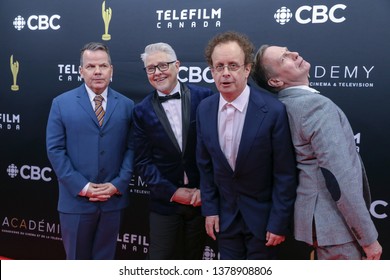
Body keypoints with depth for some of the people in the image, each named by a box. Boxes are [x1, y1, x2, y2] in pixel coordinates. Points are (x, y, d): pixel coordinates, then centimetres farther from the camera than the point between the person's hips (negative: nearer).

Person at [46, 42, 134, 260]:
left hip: (114, 199, 1)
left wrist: (118, 185, -10)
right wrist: (82, 187, -12)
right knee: (77, 260, 15)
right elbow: (55, 149, -5)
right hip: (76, 199, -1)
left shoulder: (126, 105, 4)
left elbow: (131, 148, 1)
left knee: (105, 260, 16)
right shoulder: (62, 103, 0)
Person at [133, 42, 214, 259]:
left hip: (202, 198, 0)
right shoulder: (142, 111, -1)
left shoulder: (204, 97, -4)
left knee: (194, 260, 16)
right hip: (165, 201, 0)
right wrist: (172, 192, -9)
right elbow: (143, 161, -1)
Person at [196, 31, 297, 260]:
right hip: (225, 215, 4)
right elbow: (205, 166, 3)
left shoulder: (273, 110, -20)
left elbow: (285, 174, -14)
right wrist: (210, 209, 3)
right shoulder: (205, 109, -6)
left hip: (263, 215, -4)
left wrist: (279, 223, -12)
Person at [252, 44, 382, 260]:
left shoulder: (283, 105, 4)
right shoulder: (317, 105, -24)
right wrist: (368, 237, -18)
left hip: (319, 214, 9)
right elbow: (340, 180, -26)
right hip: (334, 221, -9)